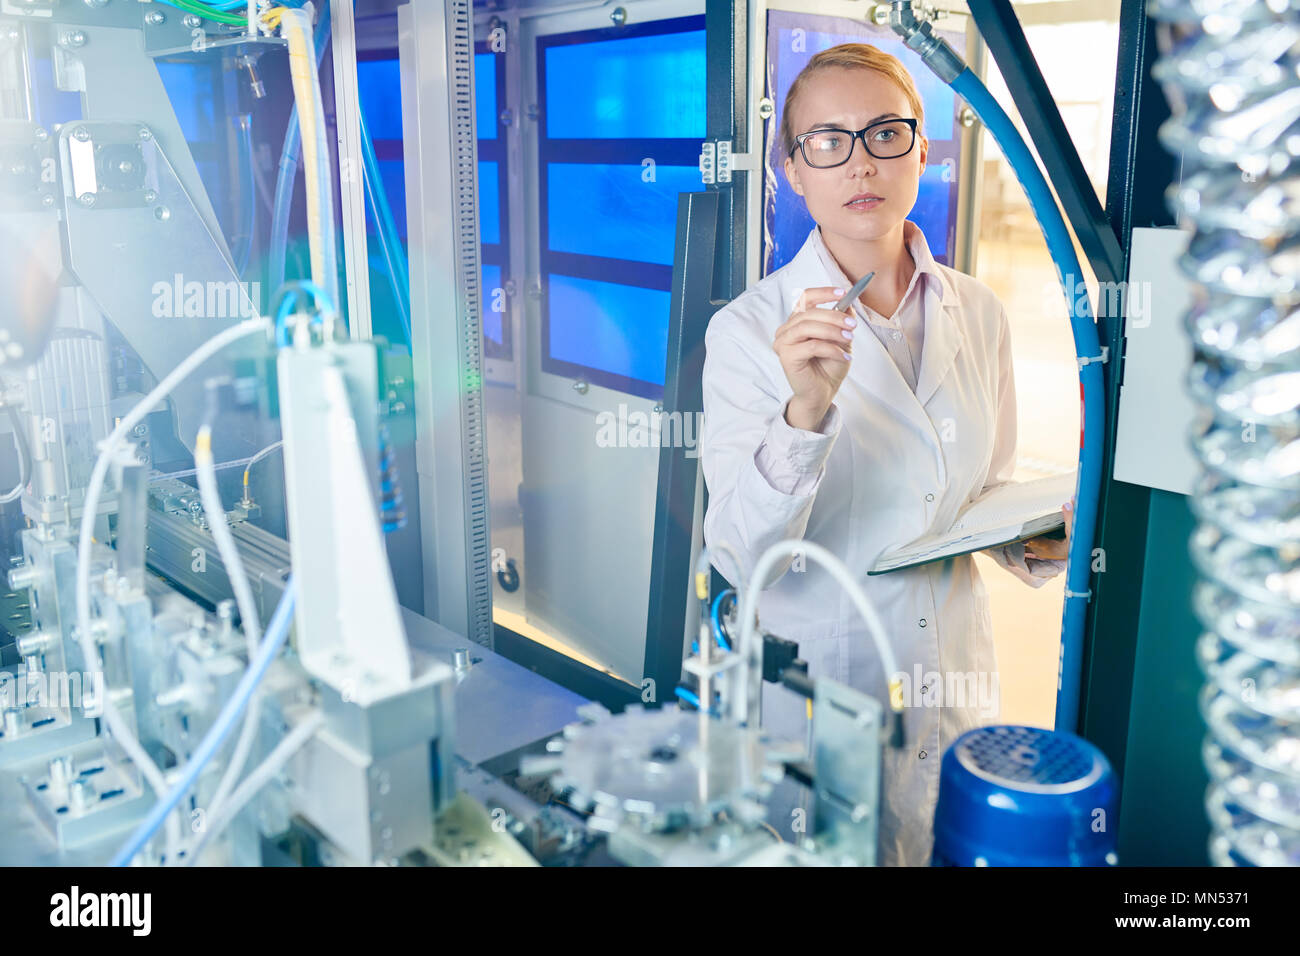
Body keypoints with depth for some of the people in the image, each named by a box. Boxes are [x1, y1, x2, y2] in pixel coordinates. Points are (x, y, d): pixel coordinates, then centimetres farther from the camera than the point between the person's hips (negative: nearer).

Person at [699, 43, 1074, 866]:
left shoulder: (977, 313, 0)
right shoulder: (747, 329, -14)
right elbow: (738, 554, -21)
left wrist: (1040, 541, -8)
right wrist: (804, 415, -35)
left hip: (954, 682, 4)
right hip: (813, 695, -4)